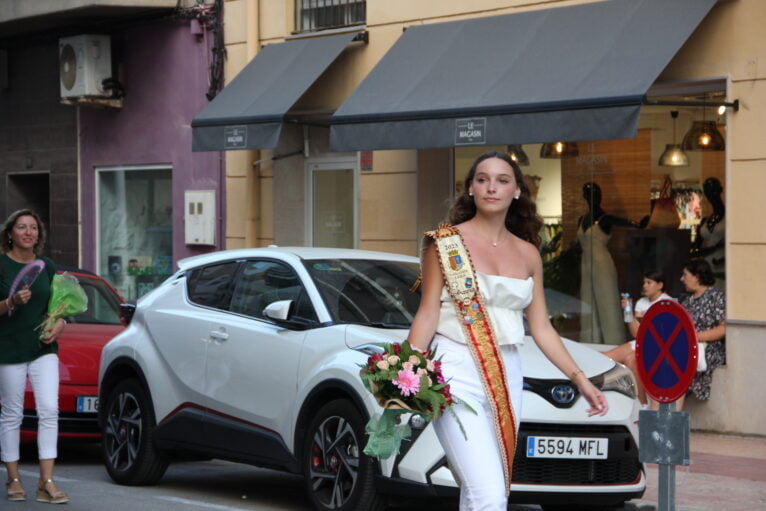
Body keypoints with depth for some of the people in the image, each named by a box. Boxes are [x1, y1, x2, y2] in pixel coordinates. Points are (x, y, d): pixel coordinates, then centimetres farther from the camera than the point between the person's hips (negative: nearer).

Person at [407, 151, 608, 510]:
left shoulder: (527, 254, 13)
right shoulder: (446, 242, 1)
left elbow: (541, 327, 15)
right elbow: (428, 315, -2)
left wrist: (579, 379, 8)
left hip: (506, 376, 5)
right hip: (458, 373, -5)